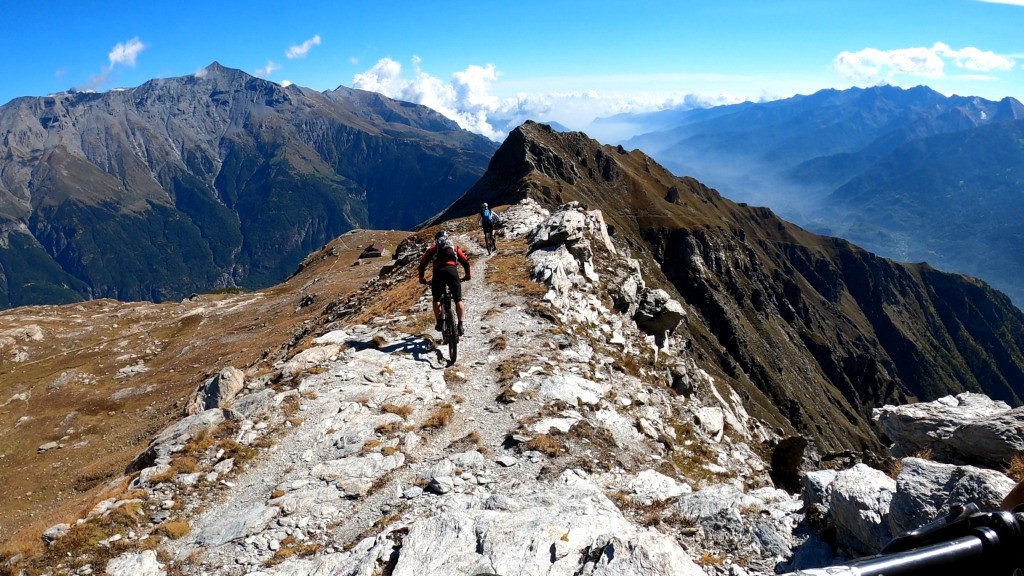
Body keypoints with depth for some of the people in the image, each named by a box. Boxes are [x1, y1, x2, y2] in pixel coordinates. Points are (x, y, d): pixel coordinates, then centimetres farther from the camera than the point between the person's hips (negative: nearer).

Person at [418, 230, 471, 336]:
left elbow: (422, 265, 23)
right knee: (458, 300, 9)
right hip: (452, 270, 0)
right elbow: (465, 262, 23)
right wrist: (468, 275, 37)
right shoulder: (454, 247, 29)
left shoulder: (433, 248, 27)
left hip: (438, 272, 0)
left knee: (436, 299, 17)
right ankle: (460, 325, -2)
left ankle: (439, 323, 5)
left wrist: (421, 278, 35)